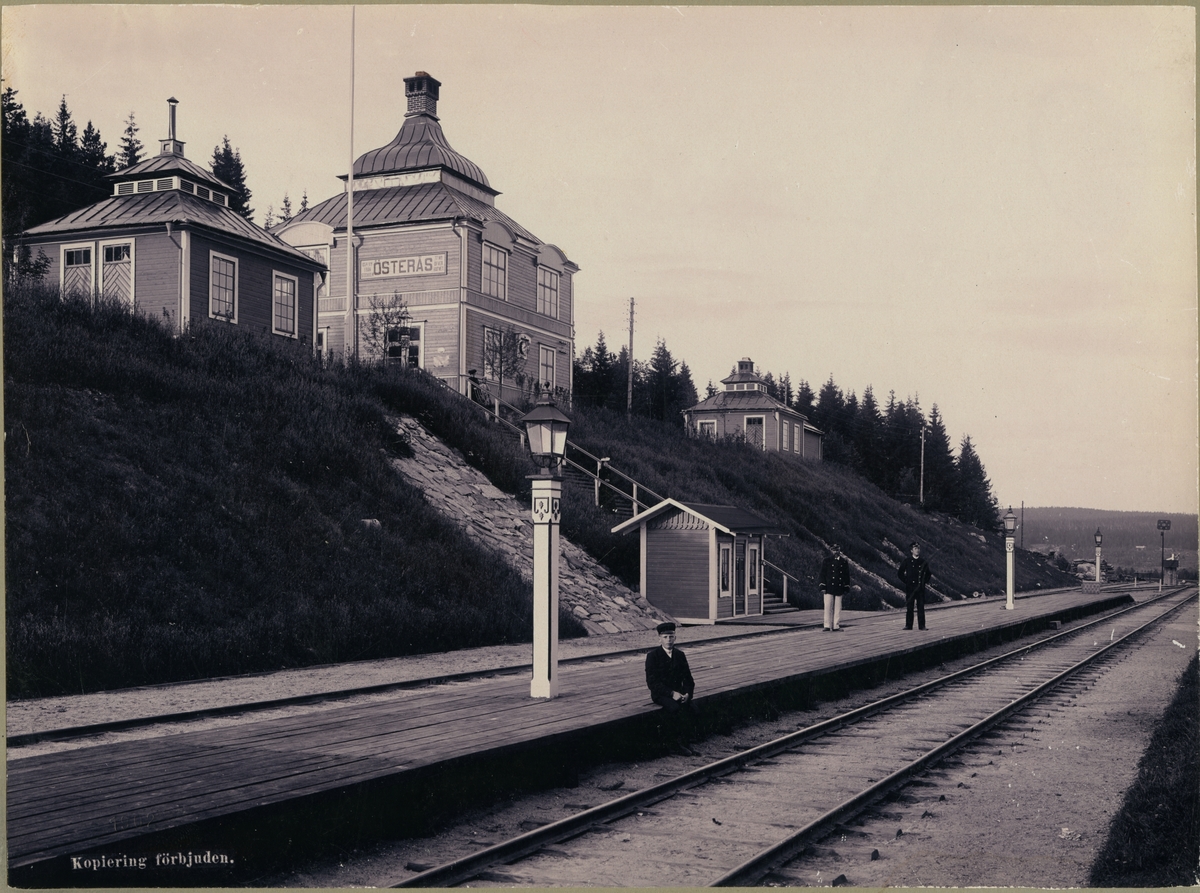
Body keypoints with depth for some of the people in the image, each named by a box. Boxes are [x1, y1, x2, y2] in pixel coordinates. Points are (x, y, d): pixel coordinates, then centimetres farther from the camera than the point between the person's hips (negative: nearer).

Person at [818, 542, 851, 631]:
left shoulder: (844, 561, 9)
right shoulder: (827, 560, 2)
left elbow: (847, 576, 14)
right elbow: (823, 574, 0)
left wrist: (846, 588, 9)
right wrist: (823, 587, -7)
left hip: (839, 588, 2)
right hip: (829, 588, -2)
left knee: (838, 608, 3)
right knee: (828, 607, -3)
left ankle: (836, 626, 8)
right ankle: (827, 626, -1)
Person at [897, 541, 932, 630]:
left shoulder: (923, 562, 8)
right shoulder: (906, 561, 3)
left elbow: (928, 574, 20)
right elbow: (899, 573, 8)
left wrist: (924, 582, 8)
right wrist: (905, 581, 1)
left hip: (920, 588, 1)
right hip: (910, 587, -1)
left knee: (921, 607, 1)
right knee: (909, 607, 0)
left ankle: (921, 625, 4)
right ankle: (908, 625, 4)